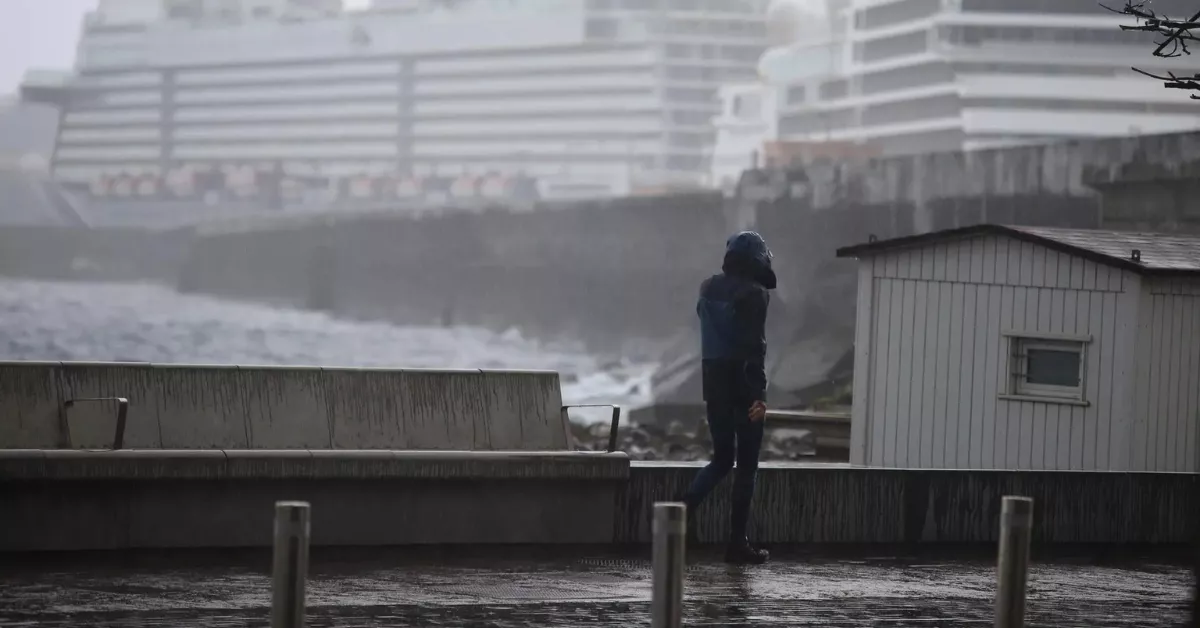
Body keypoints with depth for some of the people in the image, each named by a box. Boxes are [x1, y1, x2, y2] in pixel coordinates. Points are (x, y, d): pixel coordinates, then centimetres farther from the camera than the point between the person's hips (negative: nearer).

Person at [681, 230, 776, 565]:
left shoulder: (708, 288, 8)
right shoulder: (753, 293, -14)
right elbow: (755, 346, -18)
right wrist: (759, 393, -19)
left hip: (713, 382, 6)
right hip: (743, 384, -6)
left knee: (721, 459, 16)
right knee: (746, 465, 3)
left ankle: (683, 508, -8)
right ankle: (737, 543, 4)